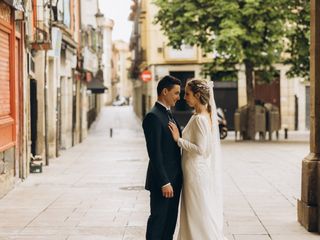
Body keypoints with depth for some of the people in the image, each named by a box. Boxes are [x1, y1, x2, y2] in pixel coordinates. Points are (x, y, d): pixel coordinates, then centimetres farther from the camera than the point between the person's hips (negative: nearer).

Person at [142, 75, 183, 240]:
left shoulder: (169, 115, 15)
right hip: (162, 181, -9)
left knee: (170, 221, 13)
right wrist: (164, 183, -22)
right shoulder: (153, 116, -15)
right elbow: (154, 153, -20)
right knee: (158, 220, -1)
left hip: (174, 179, 9)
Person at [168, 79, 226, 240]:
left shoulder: (199, 119, -19)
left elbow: (200, 149, -23)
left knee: (200, 215, 0)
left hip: (197, 172, -9)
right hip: (200, 171, 9)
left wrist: (179, 139, -18)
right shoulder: (208, 115, 9)